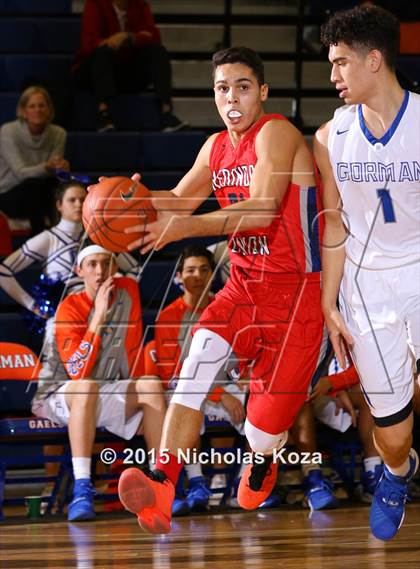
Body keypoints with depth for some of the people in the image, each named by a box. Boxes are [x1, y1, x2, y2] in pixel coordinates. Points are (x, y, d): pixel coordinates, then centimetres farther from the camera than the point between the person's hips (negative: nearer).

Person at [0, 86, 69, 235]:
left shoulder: (58, 133, -4)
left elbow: (53, 171, -6)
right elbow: (20, 172, -22)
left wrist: (61, 168, -32)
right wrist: (47, 167, -42)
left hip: (37, 195, 4)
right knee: (34, 185, -36)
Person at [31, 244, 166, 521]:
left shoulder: (128, 291, -1)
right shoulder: (70, 308, -15)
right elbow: (78, 372, -26)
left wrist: (137, 390, -2)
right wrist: (99, 315, -27)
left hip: (111, 397, 5)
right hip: (61, 393, -5)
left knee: (152, 386, -21)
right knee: (87, 387, -37)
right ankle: (82, 489, -47)